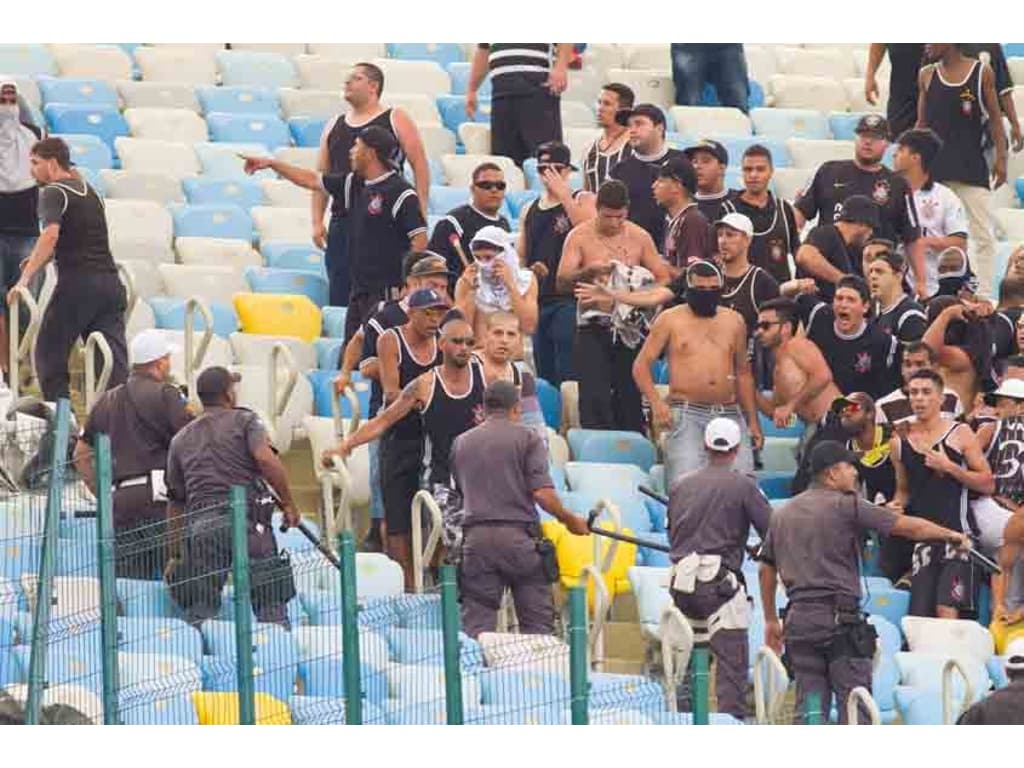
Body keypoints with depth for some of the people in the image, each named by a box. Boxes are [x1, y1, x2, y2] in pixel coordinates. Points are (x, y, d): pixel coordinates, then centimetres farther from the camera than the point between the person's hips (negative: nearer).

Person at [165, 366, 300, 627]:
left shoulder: (181, 439, 22)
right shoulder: (244, 421, 9)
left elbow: (175, 500, 23)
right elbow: (266, 459, -11)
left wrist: (174, 555, 26)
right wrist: (288, 503, -3)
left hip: (199, 524, 3)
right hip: (246, 518, -3)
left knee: (199, 609, 3)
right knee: (270, 602, -1)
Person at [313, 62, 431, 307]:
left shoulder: (396, 120, 3)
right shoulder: (334, 126, 16)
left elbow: (420, 166, 0)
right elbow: (321, 176, 16)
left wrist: (420, 215, -8)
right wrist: (317, 222, 6)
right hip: (342, 221, 4)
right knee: (340, 295, 1)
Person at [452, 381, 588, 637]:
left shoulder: (461, 443, 15)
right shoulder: (527, 439, 1)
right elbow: (542, 493, -8)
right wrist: (569, 520, 5)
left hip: (476, 536, 3)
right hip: (518, 535, -3)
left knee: (476, 621, 3)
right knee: (537, 619, 3)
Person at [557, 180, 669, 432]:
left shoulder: (640, 238, 6)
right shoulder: (580, 237, 0)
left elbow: (664, 280, 7)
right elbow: (562, 282, -7)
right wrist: (589, 271, -26)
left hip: (630, 330, 2)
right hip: (593, 330, -2)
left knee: (630, 399, 4)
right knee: (594, 399, -11)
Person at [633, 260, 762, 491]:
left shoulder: (733, 321, 17)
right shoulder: (670, 320, 7)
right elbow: (641, 365, 4)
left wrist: (753, 421, 19)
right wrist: (656, 403, -13)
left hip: (729, 414, 3)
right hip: (686, 414, -3)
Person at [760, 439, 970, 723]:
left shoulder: (782, 514, 15)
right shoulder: (846, 506, -5)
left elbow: (766, 569, 20)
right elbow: (907, 526, -4)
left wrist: (771, 620, 27)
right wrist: (952, 535, 9)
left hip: (798, 618, 6)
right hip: (839, 616, -6)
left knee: (808, 708, 7)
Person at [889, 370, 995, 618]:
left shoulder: (960, 434, 0)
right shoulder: (900, 443, 13)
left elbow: (988, 485, -3)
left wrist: (949, 467, -13)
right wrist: (898, 504, 5)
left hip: (956, 535, -5)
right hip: (922, 539, 5)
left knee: (947, 610, -18)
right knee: (918, 615, 0)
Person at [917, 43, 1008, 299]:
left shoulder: (982, 73, -2)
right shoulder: (926, 76, 6)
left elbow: (995, 118, 1)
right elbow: (922, 122, 11)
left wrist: (1001, 158, -5)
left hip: (971, 164, -2)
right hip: (934, 162, 2)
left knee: (983, 235, -2)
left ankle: (985, 294, 2)